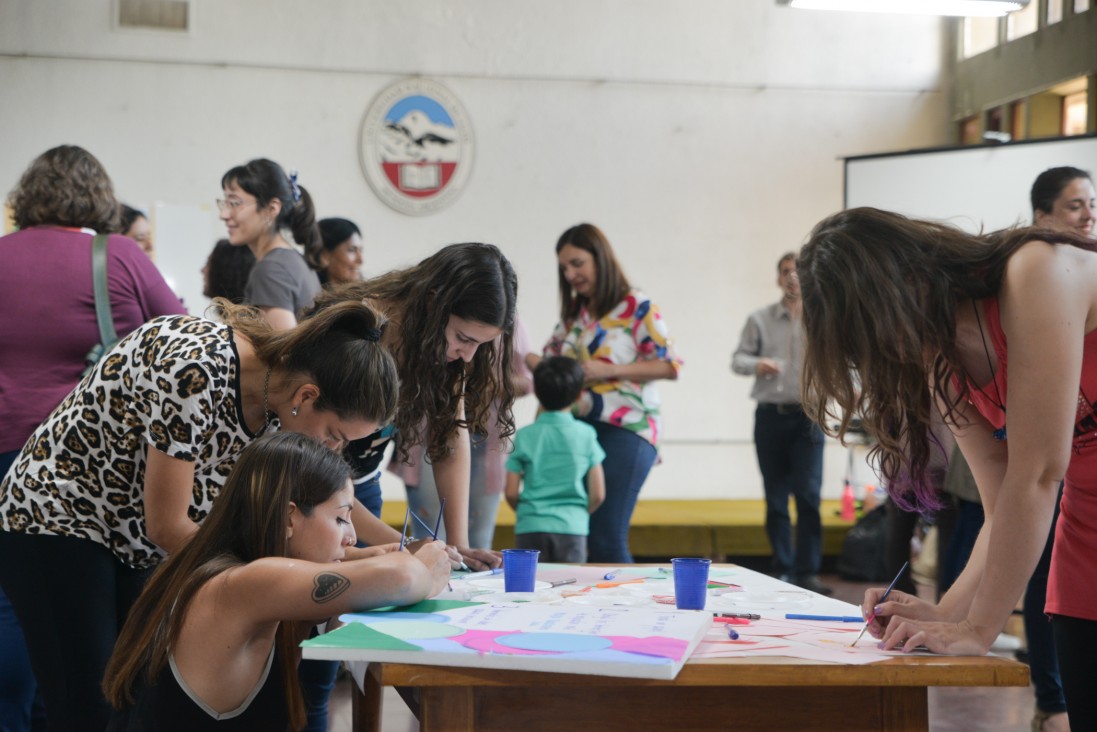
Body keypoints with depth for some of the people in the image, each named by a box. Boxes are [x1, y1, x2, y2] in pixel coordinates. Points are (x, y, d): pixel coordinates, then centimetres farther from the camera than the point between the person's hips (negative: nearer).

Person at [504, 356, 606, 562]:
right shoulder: (585, 435, 0)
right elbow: (598, 494, 0)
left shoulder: (524, 436, 0)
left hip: (530, 528, 0)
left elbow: (511, 493, -1)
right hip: (572, 528, 0)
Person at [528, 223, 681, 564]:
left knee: (606, 540, -9)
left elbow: (670, 366, -8)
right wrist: (528, 360, -3)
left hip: (625, 431, -6)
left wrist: (609, 371, -15)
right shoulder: (573, 314, 17)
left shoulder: (637, 306, -3)